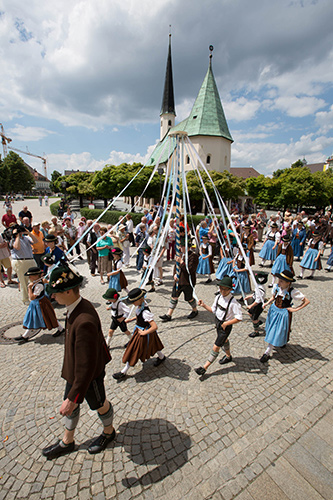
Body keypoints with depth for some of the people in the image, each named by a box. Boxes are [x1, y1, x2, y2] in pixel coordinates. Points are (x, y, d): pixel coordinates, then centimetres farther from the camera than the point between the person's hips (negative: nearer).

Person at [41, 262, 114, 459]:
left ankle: (109, 432, 53)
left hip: (90, 374, -8)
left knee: (99, 404, 22)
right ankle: (67, 442, 55)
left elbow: (86, 367, -34)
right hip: (75, 369, 8)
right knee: (71, 404, 27)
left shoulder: (84, 322, -42)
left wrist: (72, 398, -23)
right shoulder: (80, 305, -12)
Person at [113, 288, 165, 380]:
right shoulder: (140, 305, -11)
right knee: (152, 345, 30)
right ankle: (161, 357, 56)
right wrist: (131, 319, 1)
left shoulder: (145, 312, -37)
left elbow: (154, 327, -37)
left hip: (144, 333, -8)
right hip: (139, 330, 8)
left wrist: (143, 333, -26)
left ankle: (124, 372, 30)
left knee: (134, 351, 10)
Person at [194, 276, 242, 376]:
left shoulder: (233, 302, -28)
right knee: (224, 340, 31)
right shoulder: (218, 297, -9)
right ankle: (228, 356, 59)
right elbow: (213, 310, 2)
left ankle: (204, 368, 14)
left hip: (226, 326, -7)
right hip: (218, 322, 7)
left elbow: (239, 318, -25)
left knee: (216, 347, 2)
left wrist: (226, 323, -24)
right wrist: (204, 305, -11)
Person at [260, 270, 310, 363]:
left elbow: (307, 301, -15)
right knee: (272, 330, 20)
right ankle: (281, 342, 50)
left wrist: (295, 309, -16)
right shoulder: (276, 287, -10)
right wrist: (267, 303, -7)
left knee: (276, 332, 1)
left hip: (283, 313, -5)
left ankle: (267, 353, 11)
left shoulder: (292, 292, -23)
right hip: (274, 309, 5)